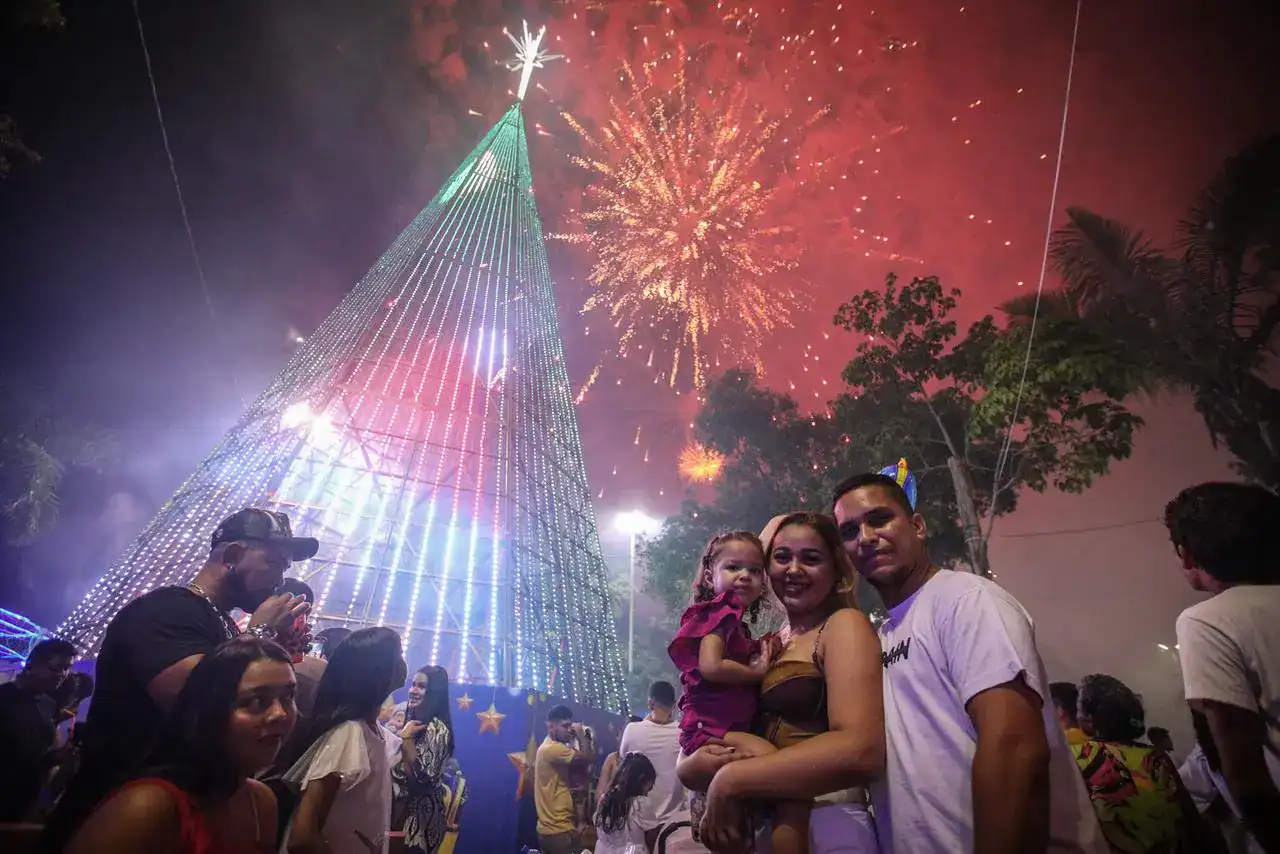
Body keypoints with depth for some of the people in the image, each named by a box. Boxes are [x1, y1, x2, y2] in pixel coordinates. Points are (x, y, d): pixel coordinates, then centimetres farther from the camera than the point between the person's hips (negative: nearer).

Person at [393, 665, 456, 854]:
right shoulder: (410, 718, 6)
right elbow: (393, 759, 16)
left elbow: (422, 777, -28)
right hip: (400, 805, 8)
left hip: (420, 812, -8)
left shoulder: (437, 728, -21)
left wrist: (406, 737, -26)